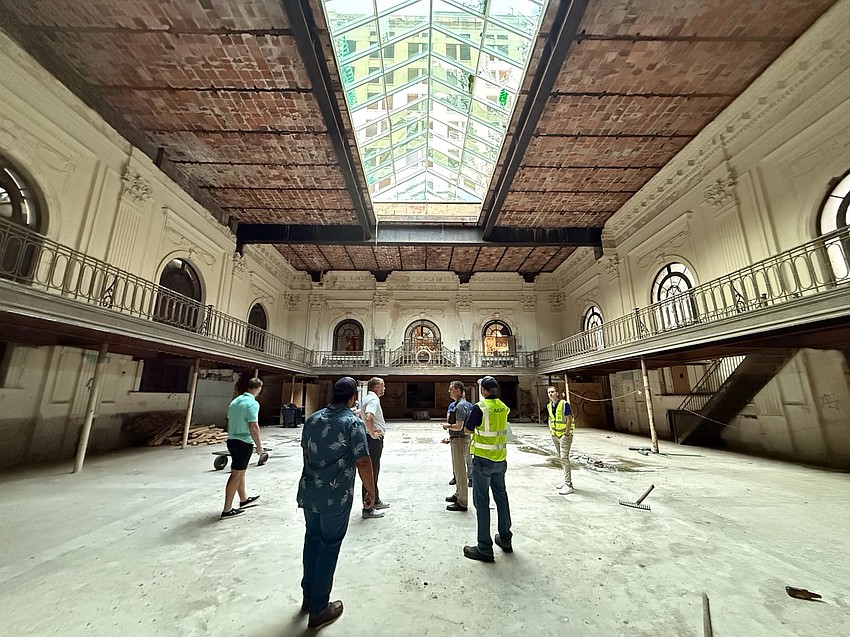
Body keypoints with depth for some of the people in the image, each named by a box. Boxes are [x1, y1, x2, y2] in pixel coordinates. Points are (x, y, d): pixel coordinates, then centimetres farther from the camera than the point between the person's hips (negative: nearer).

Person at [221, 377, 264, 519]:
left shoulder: (235, 400, 7)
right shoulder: (253, 403, -19)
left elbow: (229, 422, 15)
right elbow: (254, 427, -23)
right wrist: (259, 446, -13)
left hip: (232, 440, 9)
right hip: (244, 443, -9)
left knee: (240, 471, 21)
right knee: (236, 475, 1)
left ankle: (243, 499, 37)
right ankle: (227, 510, 11)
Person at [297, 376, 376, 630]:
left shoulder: (312, 419, 3)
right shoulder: (353, 422, -17)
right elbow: (363, 462, -20)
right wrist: (371, 491, -5)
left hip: (308, 492, 6)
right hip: (336, 497, -6)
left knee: (312, 540, 23)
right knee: (328, 547, 11)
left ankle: (308, 597, 40)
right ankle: (319, 610, 27)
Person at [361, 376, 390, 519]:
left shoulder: (368, 398, 13)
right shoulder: (373, 399, -19)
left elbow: (361, 415, 27)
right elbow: (368, 418, -36)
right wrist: (372, 433, -22)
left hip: (373, 439, 11)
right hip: (374, 439, -11)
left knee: (374, 471, 21)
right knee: (371, 472, -1)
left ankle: (376, 501, 36)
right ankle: (368, 509, 10)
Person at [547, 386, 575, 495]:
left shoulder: (564, 404, -15)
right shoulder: (549, 406, 6)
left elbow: (569, 419, -16)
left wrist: (566, 434, -17)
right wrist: (551, 431, 8)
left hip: (564, 435, -7)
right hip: (555, 435, 7)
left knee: (564, 458, -9)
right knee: (560, 457, 15)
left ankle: (568, 485, -5)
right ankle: (566, 479, 28)